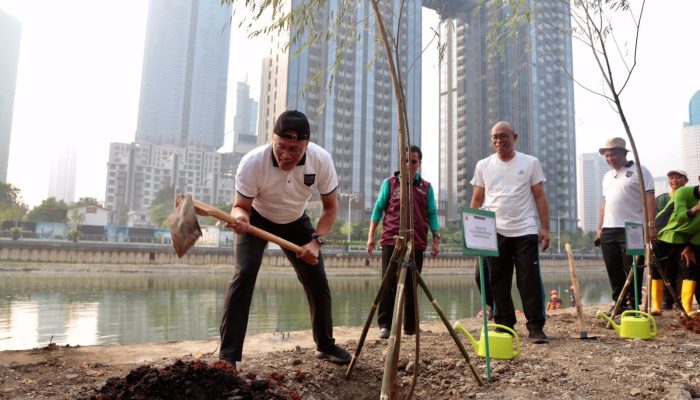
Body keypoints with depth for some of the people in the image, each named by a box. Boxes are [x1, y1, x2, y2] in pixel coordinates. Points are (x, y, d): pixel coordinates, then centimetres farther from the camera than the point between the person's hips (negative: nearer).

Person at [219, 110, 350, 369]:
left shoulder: (321, 160, -28)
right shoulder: (252, 163, -35)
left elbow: (330, 206, -14)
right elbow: (240, 206, -22)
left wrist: (316, 241, -26)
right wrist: (240, 217, -47)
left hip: (295, 221, 3)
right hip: (257, 219, -2)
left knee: (317, 278, 1)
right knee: (244, 272, -23)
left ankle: (325, 344, 22)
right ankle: (228, 354, -13)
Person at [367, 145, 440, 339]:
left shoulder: (426, 187, 11)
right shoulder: (389, 183, 7)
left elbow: (432, 214, 10)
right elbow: (378, 209, 7)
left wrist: (436, 238, 2)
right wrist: (371, 235, 1)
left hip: (417, 243, 2)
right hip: (391, 241, -2)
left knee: (411, 285, 7)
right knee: (389, 283, -4)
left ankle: (410, 326, 16)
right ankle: (385, 324, 2)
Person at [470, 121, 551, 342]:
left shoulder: (530, 163, 3)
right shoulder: (483, 165, 8)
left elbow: (540, 197, 3)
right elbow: (477, 200, 9)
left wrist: (545, 227, -5)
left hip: (525, 231, -2)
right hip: (494, 232, 2)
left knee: (530, 280, -2)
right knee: (498, 282, 7)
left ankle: (536, 326, 7)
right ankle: (504, 326, 18)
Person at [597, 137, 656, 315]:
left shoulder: (639, 171, -2)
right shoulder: (607, 176, 19)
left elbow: (649, 198, -8)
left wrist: (651, 225, -17)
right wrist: (600, 228, 16)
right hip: (608, 230, 7)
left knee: (632, 270, -2)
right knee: (614, 270, 9)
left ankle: (633, 305, 5)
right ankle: (619, 303, 18)